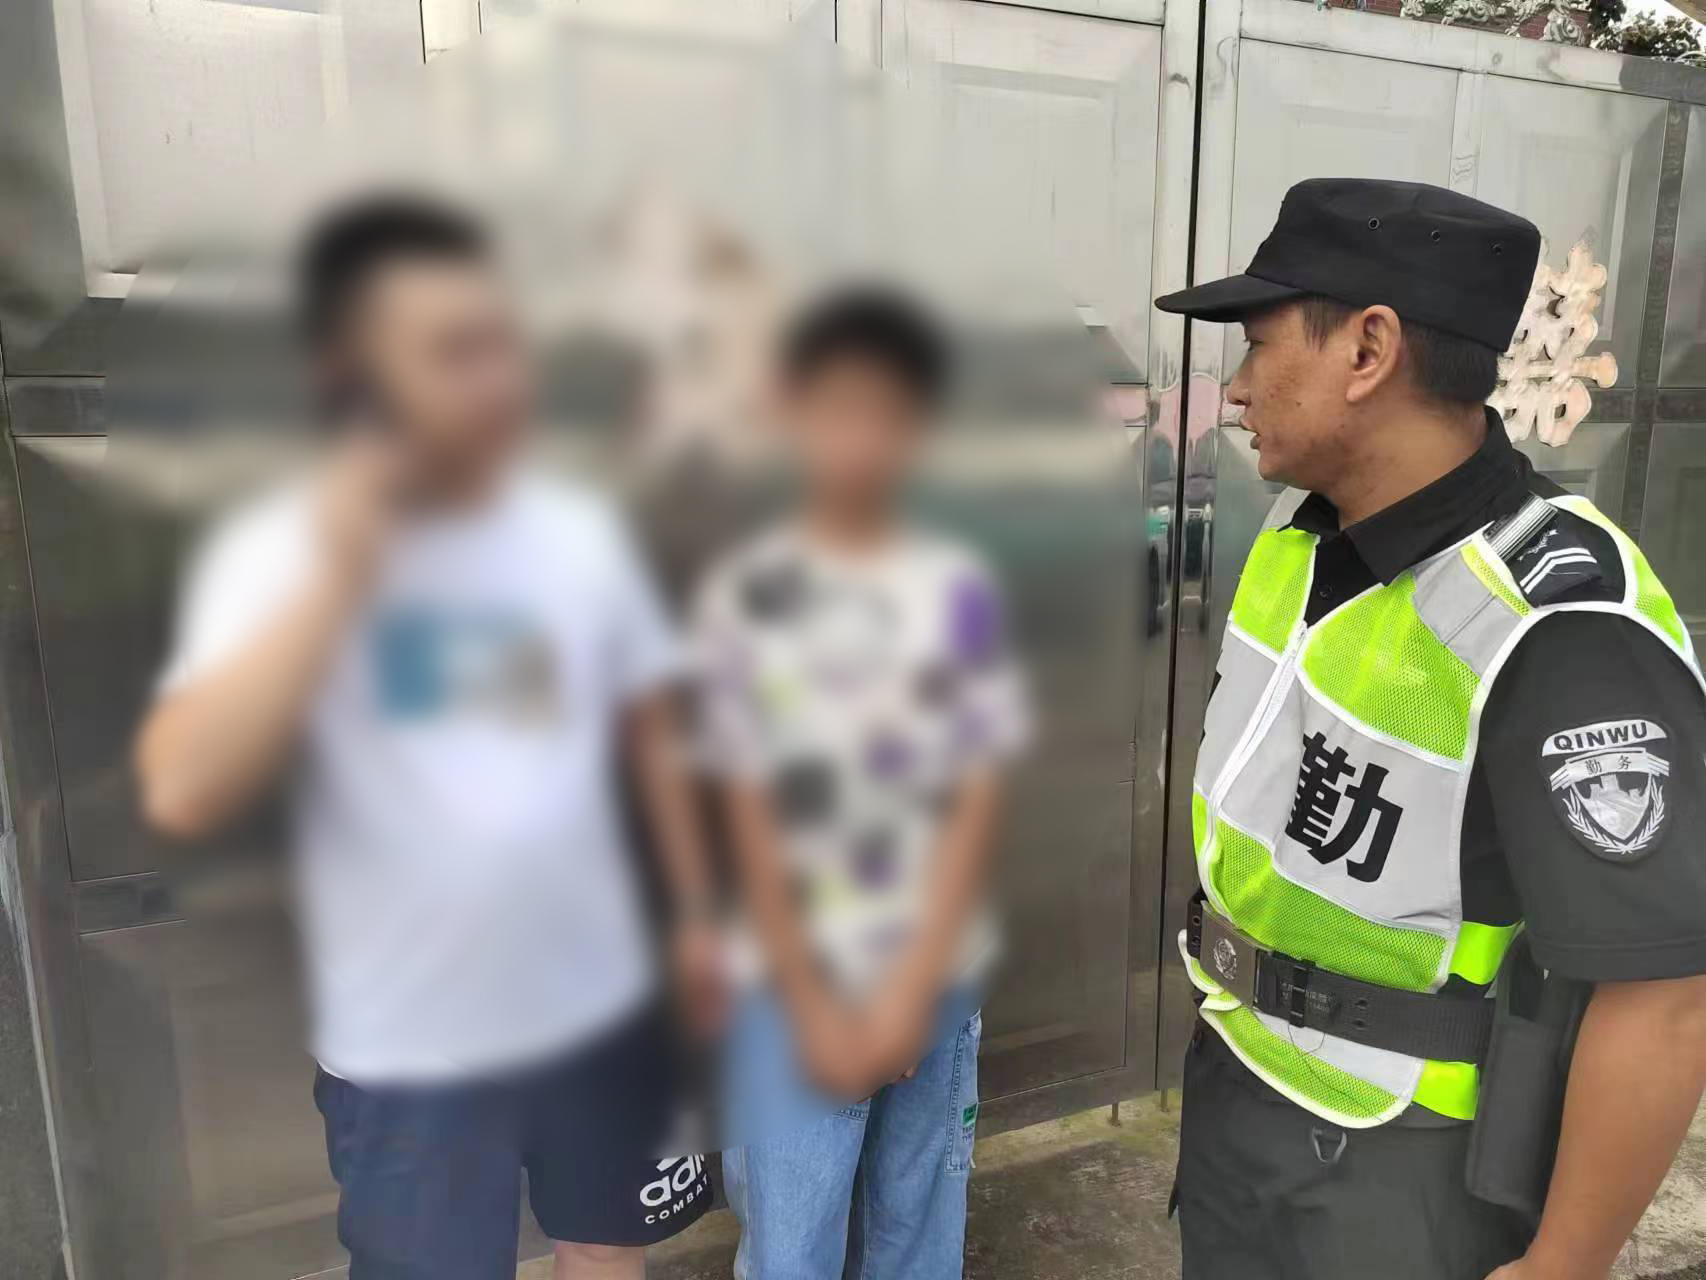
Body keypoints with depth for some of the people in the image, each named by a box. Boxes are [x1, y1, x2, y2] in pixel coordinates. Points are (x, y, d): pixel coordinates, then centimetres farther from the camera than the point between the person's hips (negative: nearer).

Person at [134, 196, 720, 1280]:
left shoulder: (580, 530, -4)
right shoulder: (280, 552, -13)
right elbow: (182, 794, -25)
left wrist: (698, 911, 7)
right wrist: (339, 570, -27)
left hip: (599, 1008, 3)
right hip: (407, 1049, -2)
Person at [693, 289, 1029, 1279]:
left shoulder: (960, 590, -4)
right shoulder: (746, 595, -7)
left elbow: (978, 801, -4)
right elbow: (750, 817, -5)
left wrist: (910, 989, -8)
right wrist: (813, 1007, -6)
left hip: (933, 977, 1)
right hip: (798, 988, -1)